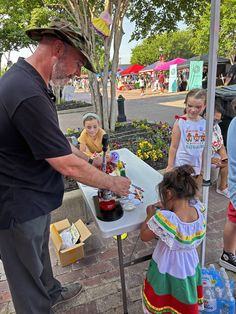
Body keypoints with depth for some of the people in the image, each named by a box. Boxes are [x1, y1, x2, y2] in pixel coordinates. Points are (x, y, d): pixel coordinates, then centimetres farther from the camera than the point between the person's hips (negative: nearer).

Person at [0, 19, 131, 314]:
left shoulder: (24, 79, 4)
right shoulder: (28, 95, -31)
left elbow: (55, 142, 10)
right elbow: (69, 167, -29)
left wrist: (90, 161, 6)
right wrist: (113, 183, -13)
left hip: (31, 198, 10)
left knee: (39, 254, 31)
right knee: (27, 272, 16)